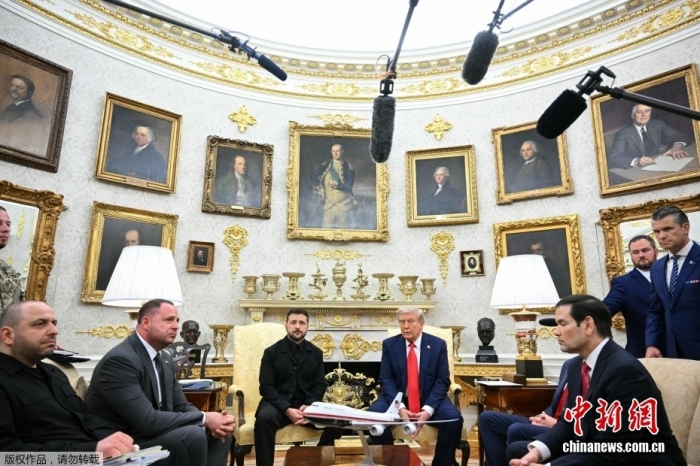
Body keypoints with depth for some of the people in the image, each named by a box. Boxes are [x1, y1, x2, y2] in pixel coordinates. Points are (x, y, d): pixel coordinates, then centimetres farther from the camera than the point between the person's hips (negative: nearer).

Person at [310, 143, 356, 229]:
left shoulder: (348, 168, -2)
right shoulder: (325, 166, 7)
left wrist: (338, 185, -28)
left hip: (344, 205, -2)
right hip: (328, 205, 2)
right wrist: (319, 187, -9)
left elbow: (349, 186, -11)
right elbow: (313, 176, 6)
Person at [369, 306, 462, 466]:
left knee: (453, 419, -27)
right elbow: (386, 379, -5)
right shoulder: (389, 344, -1)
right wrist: (400, 407, -22)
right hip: (398, 399, 1)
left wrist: (428, 409, -21)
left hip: (430, 400, 0)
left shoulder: (438, 344, -2)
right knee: (374, 414, -26)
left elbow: (442, 380, -6)